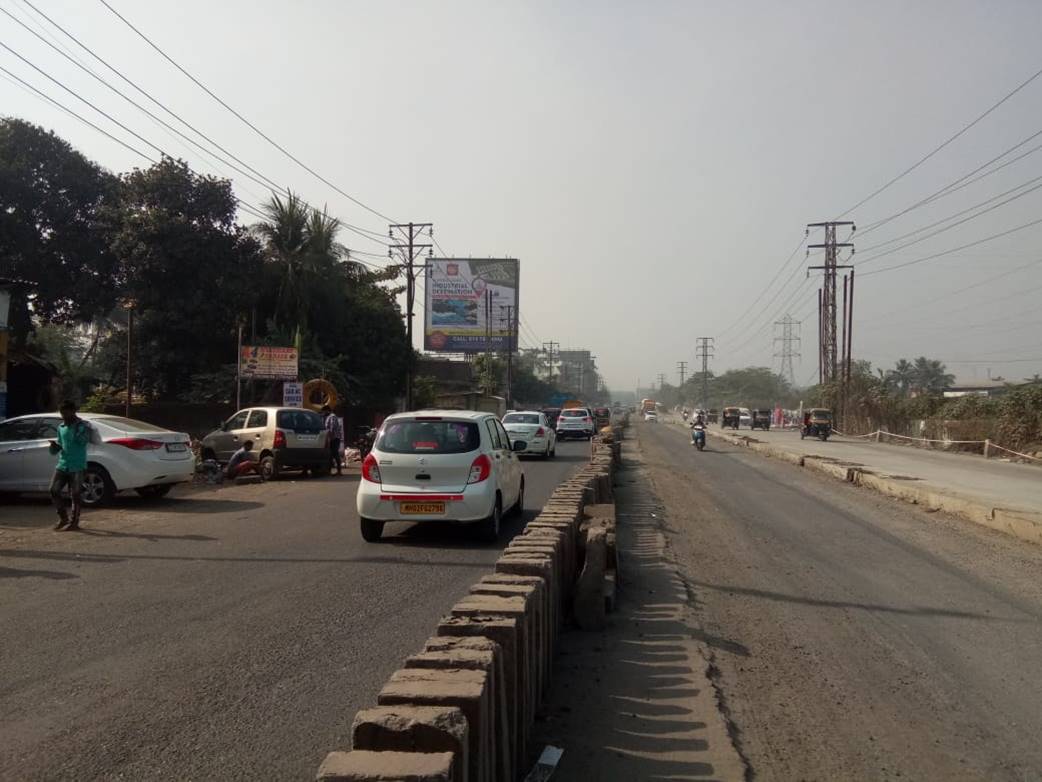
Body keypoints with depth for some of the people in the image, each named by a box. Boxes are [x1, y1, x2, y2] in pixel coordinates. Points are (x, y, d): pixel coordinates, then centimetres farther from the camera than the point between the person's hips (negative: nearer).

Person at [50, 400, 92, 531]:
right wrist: (55, 446, -3)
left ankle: (74, 522, 10)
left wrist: (76, 428, -26)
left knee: (75, 494, -1)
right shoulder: (61, 427, 11)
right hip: (62, 464, 6)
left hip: (76, 466, -6)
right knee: (54, 490, 1)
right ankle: (63, 518, 17)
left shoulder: (83, 426, -6)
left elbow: (83, 441, -19)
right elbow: (60, 444, 19)